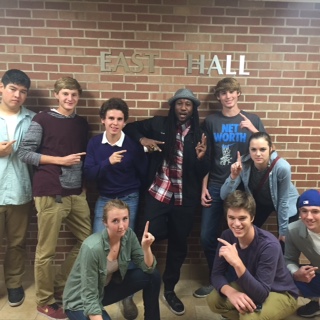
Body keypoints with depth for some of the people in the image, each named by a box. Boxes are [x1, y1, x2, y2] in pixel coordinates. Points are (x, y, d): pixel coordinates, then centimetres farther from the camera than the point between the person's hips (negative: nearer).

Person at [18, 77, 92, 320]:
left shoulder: (82, 123, 12)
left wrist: (83, 182, 9)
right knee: (46, 250, 4)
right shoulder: (42, 120, -4)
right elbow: (24, 152, -8)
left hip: (76, 192, 6)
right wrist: (61, 160, -13)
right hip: (50, 193, -6)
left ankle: (60, 288, 30)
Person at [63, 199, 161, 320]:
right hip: (81, 301, -5)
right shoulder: (92, 248, -33)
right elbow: (89, 298, -27)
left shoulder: (128, 235, -15)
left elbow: (148, 268, -9)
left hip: (107, 287, 6)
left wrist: (146, 247, -27)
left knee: (153, 276, -9)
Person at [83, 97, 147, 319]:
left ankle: (126, 295, 19)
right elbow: (88, 174, -10)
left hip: (129, 200, -2)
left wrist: (140, 200, 2)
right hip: (104, 200, 2)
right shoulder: (94, 143, -3)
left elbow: (144, 175, -1)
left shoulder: (133, 145, -10)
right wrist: (108, 162, -25)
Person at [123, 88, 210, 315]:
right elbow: (130, 127, 12)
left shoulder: (199, 134, 2)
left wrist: (201, 156, -22)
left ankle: (170, 288, 35)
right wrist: (143, 139, -7)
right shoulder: (159, 124, 1)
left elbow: (203, 172, 0)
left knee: (179, 244, 13)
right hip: (158, 193, -1)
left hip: (185, 198, 2)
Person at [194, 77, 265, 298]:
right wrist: (204, 187, 1)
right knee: (207, 237, 3)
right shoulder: (211, 121, 4)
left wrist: (253, 130, -17)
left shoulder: (252, 120, 4)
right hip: (216, 186, 1)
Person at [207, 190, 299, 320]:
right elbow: (217, 274, -13)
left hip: (281, 294, -5)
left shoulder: (269, 245, -32)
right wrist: (231, 292, -34)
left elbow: (260, 295, -34)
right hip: (251, 286, 5)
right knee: (213, 300, -16)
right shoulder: (227, 236, -16)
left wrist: (237, 263, -47)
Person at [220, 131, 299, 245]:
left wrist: (283, 230, -10)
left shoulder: (282, 167, -36)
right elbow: (224, 196, -27)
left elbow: (283, 201, -20)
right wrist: (233, 176, -45)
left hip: (286, 205, -2)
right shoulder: (243, 164, -29)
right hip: (259, 202, 2)